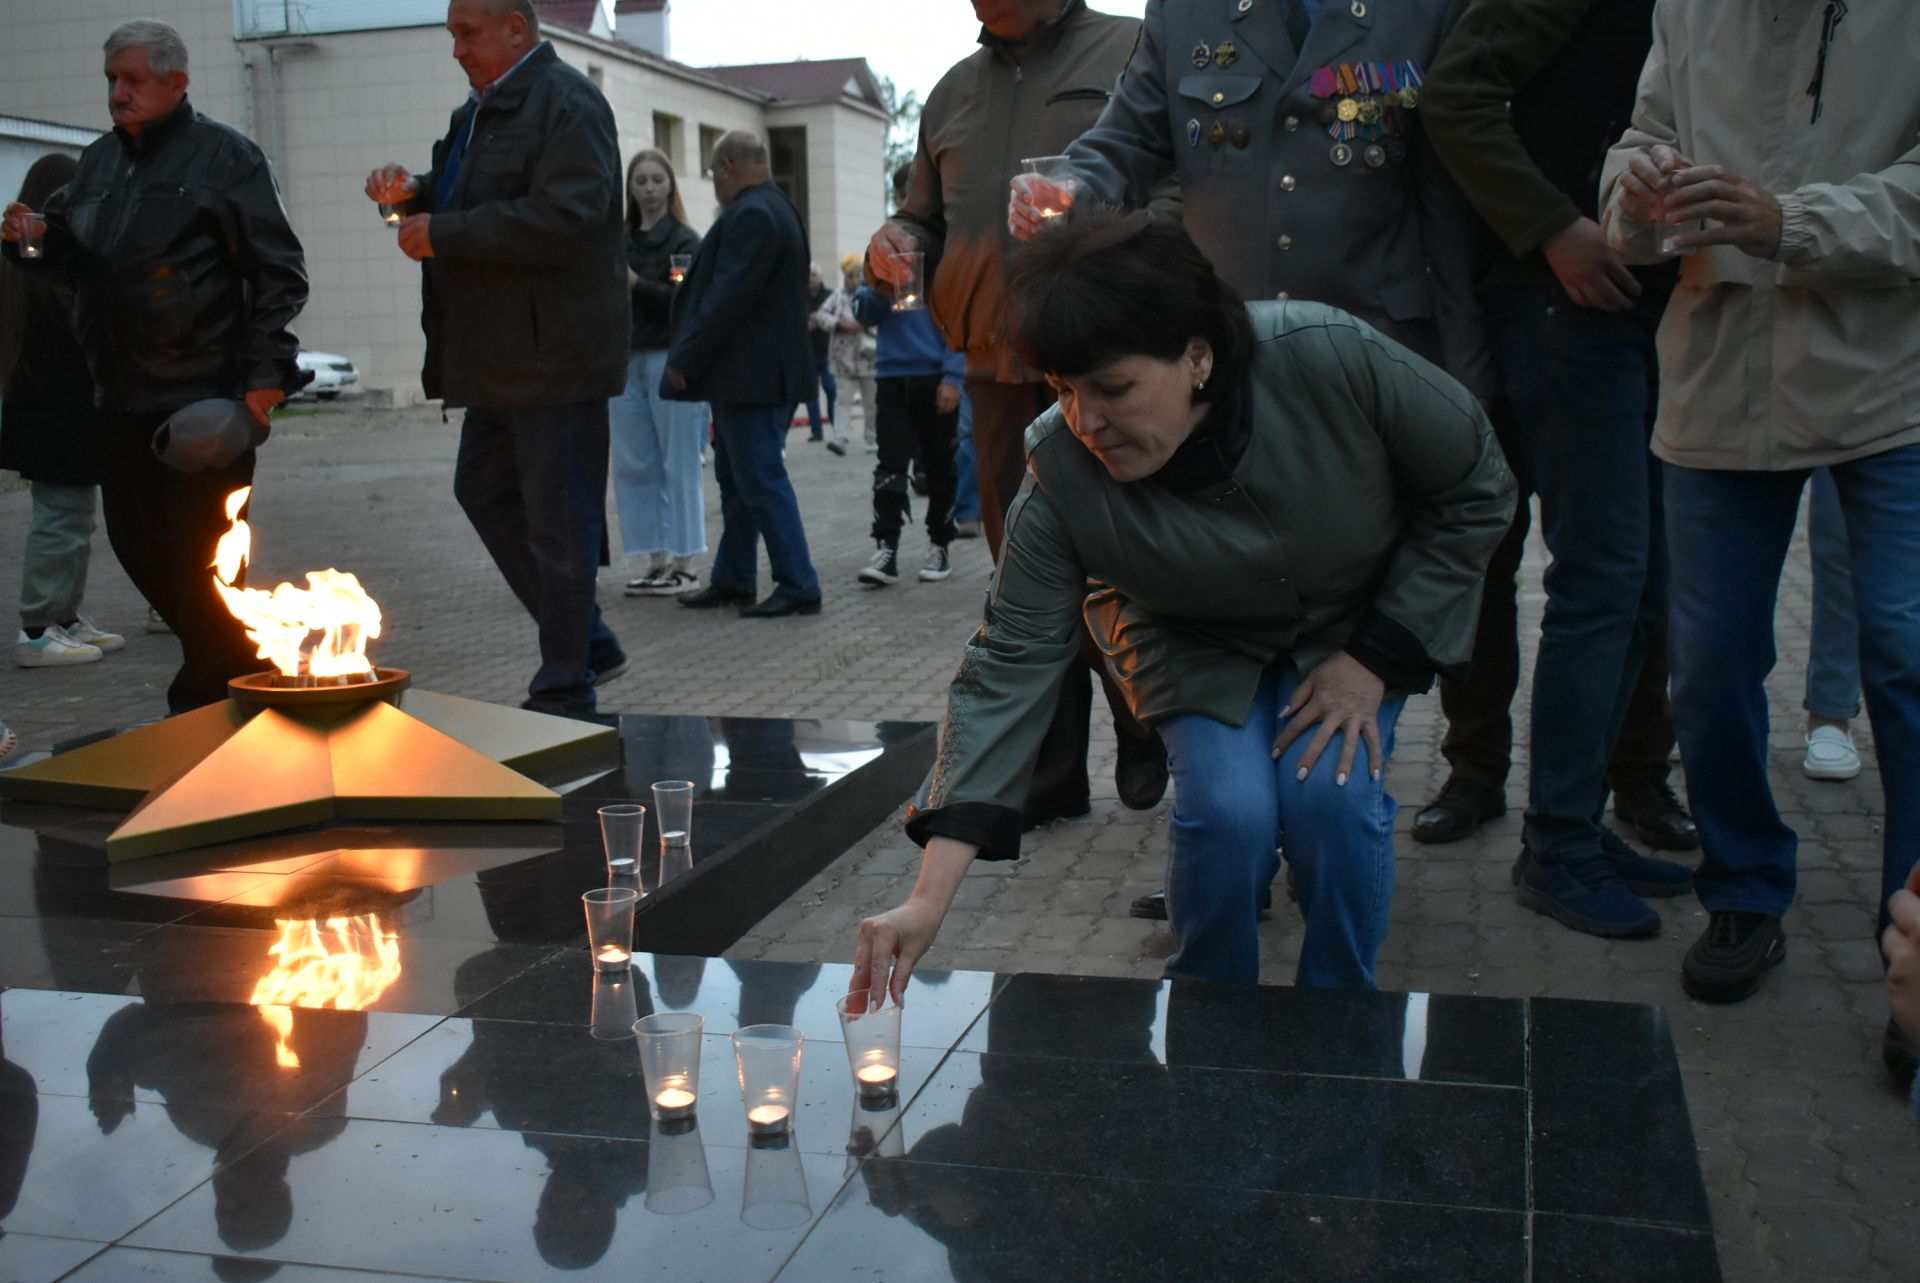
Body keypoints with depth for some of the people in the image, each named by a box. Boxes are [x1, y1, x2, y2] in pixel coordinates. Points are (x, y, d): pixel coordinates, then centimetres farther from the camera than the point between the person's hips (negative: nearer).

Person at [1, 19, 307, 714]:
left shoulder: (224, 155, -2)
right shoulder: (100, 160, 17)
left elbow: (277, 269, -7)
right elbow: (77, 258, 25)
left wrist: (265, 373, -14)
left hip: (207, 396, -7)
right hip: (123, 397, 7)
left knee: (198, 549, -4)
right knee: (136, 540, 10)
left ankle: (208, 692, 11)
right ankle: (235, 665, 25)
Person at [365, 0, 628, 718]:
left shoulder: (566, 105, -13)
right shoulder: (482, 108, 17)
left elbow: (563, 219, -24)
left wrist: (442, 235, -19)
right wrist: (415, 194, 6)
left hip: (555, 354, -10)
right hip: (502, 356, 10)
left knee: (558, 519, -3)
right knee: (485, 491, 16)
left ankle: (565, 692, 9)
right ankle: (588, 645, 26)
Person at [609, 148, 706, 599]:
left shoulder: (685, 241, -1)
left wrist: (635, 283, -19)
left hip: (670, 361, -5)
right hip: (626, 362, 5)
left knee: (679, 464, -3)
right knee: (634, 466, 5)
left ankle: (684, 565, 3)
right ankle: (657, 562, 12)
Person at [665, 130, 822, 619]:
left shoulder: (751, 215, -17)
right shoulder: (773, 207, 17)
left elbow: (728, 297, -23)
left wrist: (685, 359, -18)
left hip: (751, 375, -11)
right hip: (752, 373, 11)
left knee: (761, 481, -7)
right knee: (736, 479, 16)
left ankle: (798, 586, -4)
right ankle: (732, 578, 24)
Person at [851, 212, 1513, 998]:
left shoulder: (1333, 360, -33)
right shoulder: (1061, 472, -29)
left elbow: (1475, 491, -16)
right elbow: (1011, 665, -27)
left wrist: (1375, 655, -19)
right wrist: (930, 899, -34)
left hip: (1359, 618, 0)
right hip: (1199, 643, 0)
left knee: (1333, 796, -24)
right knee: (1228, 807, -25)